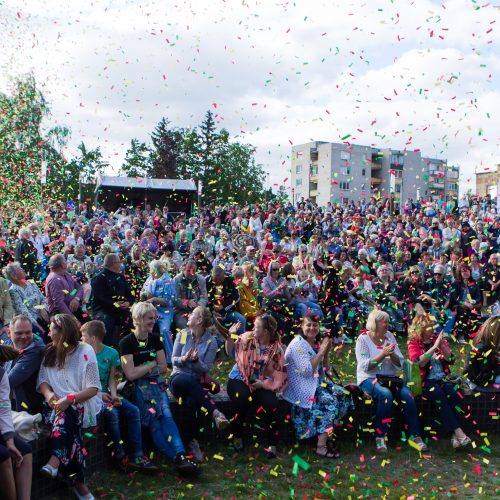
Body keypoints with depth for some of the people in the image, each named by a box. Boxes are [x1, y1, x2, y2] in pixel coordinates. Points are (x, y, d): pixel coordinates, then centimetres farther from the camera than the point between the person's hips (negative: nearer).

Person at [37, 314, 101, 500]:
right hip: (59, 405, 3)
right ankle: (79, 483, -25)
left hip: (82, 403, -2)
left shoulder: (85, 351, -5)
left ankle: (55, 462, -44)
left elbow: (93, 388, -10)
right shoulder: (49, 352, 12)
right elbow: (42, 380, 6)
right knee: (69, 428, -28)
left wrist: (70, 399, -23)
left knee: (66, 414, -35)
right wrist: (48, 393, -16)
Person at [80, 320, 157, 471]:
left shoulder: (111, 353, 6)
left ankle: (137, 456, -15)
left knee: (133, 410, -15)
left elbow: (112, 379, 6)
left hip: (106, 393, 4)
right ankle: (120, 456, -17)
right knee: (112, 412, -30)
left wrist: (113, 395, -13)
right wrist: (98, 394, -16)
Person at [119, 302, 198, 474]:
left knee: (167, 415, -23)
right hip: (137, 388, -3)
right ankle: (179, 458, -32)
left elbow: (163, 368, 12)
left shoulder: (155, 339, 12)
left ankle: (180, 456, -37)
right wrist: (151, 364, -1)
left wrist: (142, 369, 2)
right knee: (154, 421, -25)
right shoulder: (126, 342, -3)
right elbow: (131, 374, -9)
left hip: (156, 384, 4)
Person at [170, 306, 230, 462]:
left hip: (196, 382, 0)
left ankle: (192, 441, -23)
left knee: (191, 402, -36)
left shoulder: (211, 341, 1)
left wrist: (196, 360, -23)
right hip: (178, 378, 0)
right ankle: (215, 412, -44)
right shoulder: (182, 334, 5)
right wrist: (183, 359, -18)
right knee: (189, 380, -39)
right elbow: (173, 360, 4)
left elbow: (205, 368, -2)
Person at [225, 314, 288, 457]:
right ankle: (237, 436, -7)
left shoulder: (277, 349, -6)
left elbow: (278, 375, -3)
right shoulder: (247, 338, -3)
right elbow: (231, 352, 11)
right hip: (239, 379, 0)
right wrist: (229, 336, -5)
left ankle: (272, 443, -9)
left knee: (272, 404, -29)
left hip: (261, 384, 0)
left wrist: (264, 383, -16)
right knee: (244, 400, -33)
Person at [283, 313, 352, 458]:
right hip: (300, 387, -8)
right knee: (329, 401, -27)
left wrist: (326, 352, -2)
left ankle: (328, 433, -1)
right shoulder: (297, 344, -13)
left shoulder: (316, 343, 11)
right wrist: (321, 351, -17)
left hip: (316, 382, 8)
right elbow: (307, 371, -22)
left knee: (343, 395, -9)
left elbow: (325, 370, 13)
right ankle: (322, 445, -23)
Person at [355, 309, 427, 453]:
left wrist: (392, 354, -13)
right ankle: (380, 437, -23)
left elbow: (400, 364, 7)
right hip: (369, 379, -4)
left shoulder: (389, 336, 10)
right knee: (385, 394, -34)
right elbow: (365, 367, -13)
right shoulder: (363, 339, -3)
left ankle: (414, 435, -15)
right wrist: (382, 354, -20)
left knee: (407, 394, -24)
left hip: (390, 377, 5)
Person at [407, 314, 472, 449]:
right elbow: (419, 362, -12)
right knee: (439, 394, -34)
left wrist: (441, 345, -6)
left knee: (454, 393, -29)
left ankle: (455, 436, -33)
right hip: (426, 380, -3)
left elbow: (451, 360, 10)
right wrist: (434, 346, -15)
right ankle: (458, 432, -35)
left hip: (443, 377, 3)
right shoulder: (413, 344, 6)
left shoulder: (438, 339, 17)